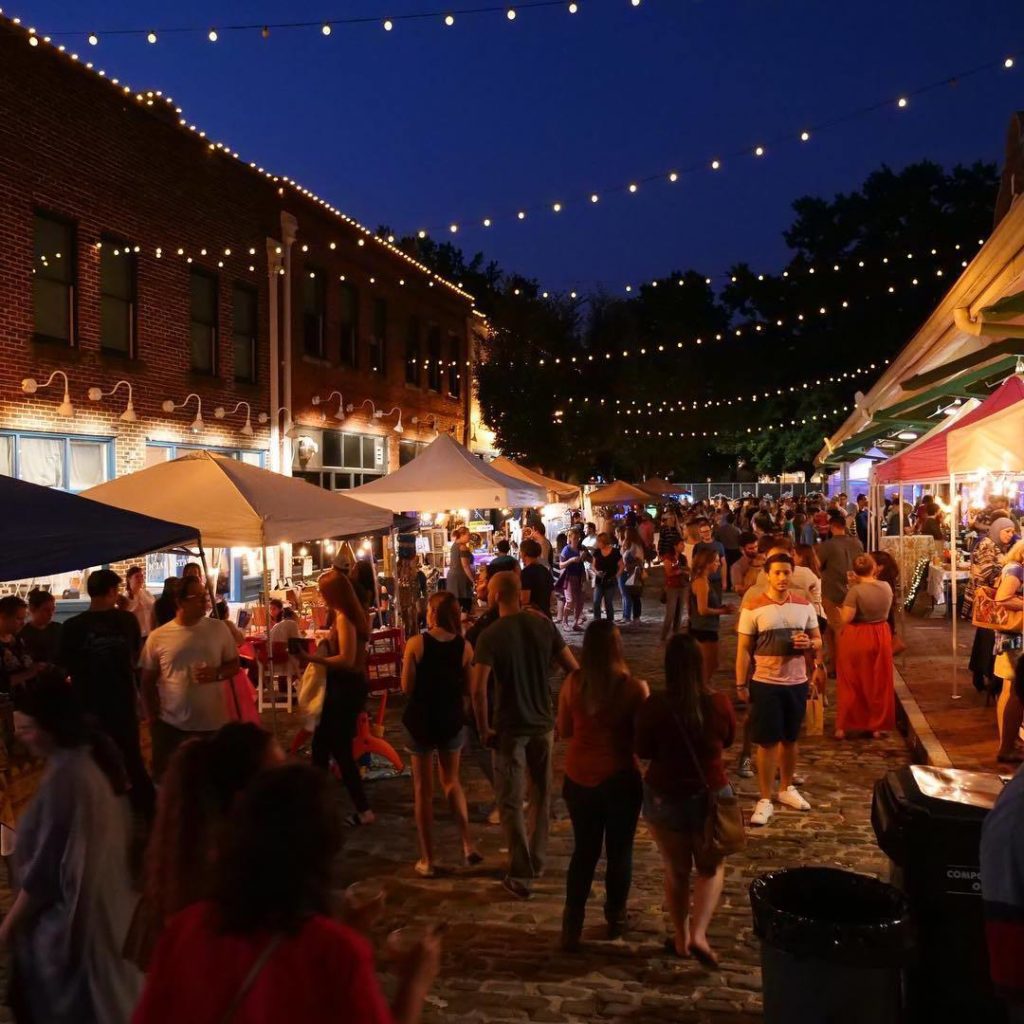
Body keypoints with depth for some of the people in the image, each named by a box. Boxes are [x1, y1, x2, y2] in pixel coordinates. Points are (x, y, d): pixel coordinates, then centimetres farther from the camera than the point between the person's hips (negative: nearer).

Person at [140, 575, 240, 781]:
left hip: (213, 723, 1)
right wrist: (153, 718, 1)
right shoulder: (158, 637, -4)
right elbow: (148, 681, 4)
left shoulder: (218, 629, -1)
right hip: (171, 725, -1)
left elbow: (234, 664, 7)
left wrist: (217, 673, -14)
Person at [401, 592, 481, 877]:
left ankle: (427, 860, 16)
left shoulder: (416, 644, -14)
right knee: (451, 781, 22)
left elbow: (406, 688, -12)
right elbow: (469, 690, -3)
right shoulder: (464, 646, -8)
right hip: (452, 720, 2)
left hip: (421, 721, -2)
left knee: (423, 790, 10)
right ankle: (468, 845, 12)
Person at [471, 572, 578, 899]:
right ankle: (537, 862, 32)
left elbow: (478, 689, -22)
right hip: (543, 722, 4)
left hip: (510, 728, -4)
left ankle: (520, 875, 9)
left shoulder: (490, 635, -16)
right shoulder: (543, 624, -5)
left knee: (511, 802, 8)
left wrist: (484, 729, -12)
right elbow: (573, 669, -3)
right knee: (542, 794, 20)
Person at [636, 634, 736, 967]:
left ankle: (681, 939, 32)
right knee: (711, 868, 21)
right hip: (711, 797, 0)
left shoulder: (654, 707, -19)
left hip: (665, 798, 0)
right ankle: (698, 935, 7)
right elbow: (727, 740, 3)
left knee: (676, 871, 19)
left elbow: (643, 752, -6)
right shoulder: (719, 704, -16)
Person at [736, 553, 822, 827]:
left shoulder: (804, 606, 2)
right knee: (767, 742, 1)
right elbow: (743, 649, -6)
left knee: (790, 739, 16)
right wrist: (741, 684, -8)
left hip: (797, 682, 4)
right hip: (765, 684, -4)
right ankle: (765, 800, 10)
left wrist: (809, 644, -13)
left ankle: (787, 789, 33)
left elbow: (818, 641, 11)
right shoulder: (753, 608, -9)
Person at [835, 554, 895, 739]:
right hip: (880, 637, 4)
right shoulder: (886, 587, -3)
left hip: (856, 640, -4)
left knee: (852, 684, 8)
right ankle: (878, 726, 20)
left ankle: (844, 727, 14)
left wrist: (840, 610, -1)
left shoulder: (855, 590, -19)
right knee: (879, 683, 14)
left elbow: (846, 619, -20)